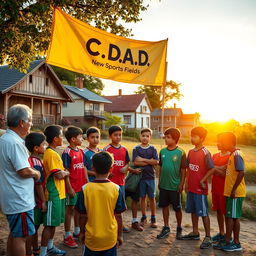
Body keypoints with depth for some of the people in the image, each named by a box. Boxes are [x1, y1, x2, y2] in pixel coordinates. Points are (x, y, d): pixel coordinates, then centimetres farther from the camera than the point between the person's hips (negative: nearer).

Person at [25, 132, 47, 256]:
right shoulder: (37, 163, -22)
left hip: (35, 199, 9)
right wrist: (43, 201, -14)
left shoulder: (32, 160, 6)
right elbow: (38, 184, -20)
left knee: (35, 226, 20)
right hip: (36, 200, -9)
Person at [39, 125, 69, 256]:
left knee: (54, 222, 19)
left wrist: (63, 172, -4)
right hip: (53, 194, -10)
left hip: (58, 193, 10)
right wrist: (67, 172, -4)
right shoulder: (51, 154, -19)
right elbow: (59, 175, -22)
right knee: (49, 224, 0)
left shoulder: (53, 152, 12)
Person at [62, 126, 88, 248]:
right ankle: (67, 236, 19)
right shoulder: (67, 153, -15)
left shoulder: (81, 151, 6)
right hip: (73, 187, -7)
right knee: (70, 209, 5)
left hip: (82, 186, 7)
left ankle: (77, 232, 35)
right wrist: (69, 188, -17)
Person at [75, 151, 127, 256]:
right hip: (110, 237, 0)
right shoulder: (116, 188, -12)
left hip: (91, 237, 0)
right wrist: (119, 235, 7)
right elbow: (118, 216, -6)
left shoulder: (85, 188, -12)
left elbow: (83, 216, -5)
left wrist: (82, 232, 11)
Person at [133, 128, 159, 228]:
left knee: (152, 198, 7)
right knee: (142, 197, 10)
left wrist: (143, 159, -14)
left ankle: (153, 218, 20)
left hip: (151, 176, 0)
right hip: (140, 176, 0)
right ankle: (144, 217, 23)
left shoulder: (153, 149, 2)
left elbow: (156, 162, -11)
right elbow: (136, 162, -13)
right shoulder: (136, 149, -1)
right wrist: (150, 161, -12)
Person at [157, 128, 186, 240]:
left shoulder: (180, 152, -10)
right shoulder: (162, 151, 3)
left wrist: (182, 184, -9)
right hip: (163, 185, 4)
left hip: (175, 185, -4)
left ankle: (179, 228, 28)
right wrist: (159, 181, 10)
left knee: (177, 208, 8)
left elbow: (183, 170, -7)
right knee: (164, 206, 13)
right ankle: (166, 228, 28)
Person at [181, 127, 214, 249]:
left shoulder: (205, 153, -13)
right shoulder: (191, 152, 8)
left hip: (200, 188, -7)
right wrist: (187, 183, 11)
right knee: (193, 211, 16)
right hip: (191, 187, 7)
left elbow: (212, 169, -15)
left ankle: (208, 237, 10)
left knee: (203, 213, 0)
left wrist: (203, 181, -14)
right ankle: (195, 233, 30)